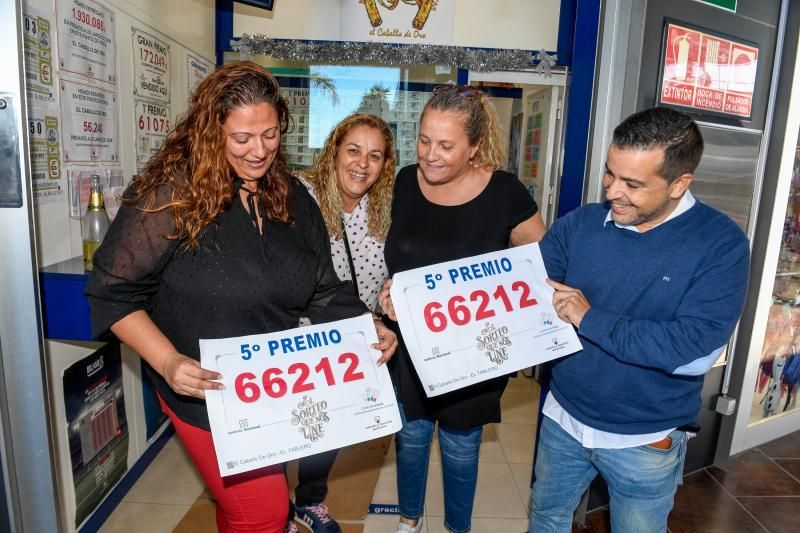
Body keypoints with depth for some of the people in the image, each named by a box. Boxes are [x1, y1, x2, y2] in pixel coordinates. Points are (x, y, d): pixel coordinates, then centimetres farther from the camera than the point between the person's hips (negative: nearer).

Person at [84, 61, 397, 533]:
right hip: (207, 393, -5)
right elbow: (114, 293, -13)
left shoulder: (293, 199, -1)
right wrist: (168, 361, -25)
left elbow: (324, 293, 2)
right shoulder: (171, 195, -18)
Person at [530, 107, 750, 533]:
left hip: (645, 440, -2)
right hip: (563, 418, 3)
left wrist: (590, 318, -24)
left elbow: (695, 351, -26)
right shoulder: (580, 223, -8)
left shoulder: (721, 244, -17)